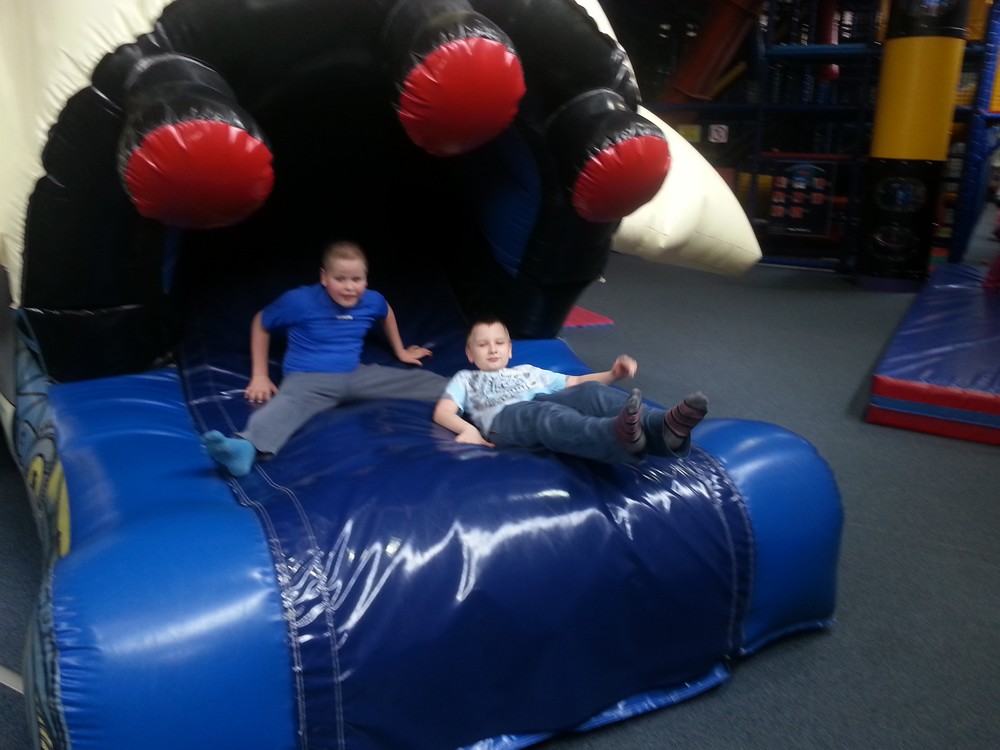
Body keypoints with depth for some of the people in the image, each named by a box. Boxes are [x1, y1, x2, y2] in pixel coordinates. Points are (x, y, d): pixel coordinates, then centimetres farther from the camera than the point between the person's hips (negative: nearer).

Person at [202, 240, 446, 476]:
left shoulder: (373, 301, 1)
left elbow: (387, 313, 27)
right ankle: (245, 447, -70)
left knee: (421, 381, -7)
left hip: (355, 376, 6)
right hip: (308, 379, -6)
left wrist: (400, 352, 36)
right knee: (288, 405, -42)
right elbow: (261, 323, 4)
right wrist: (260, 376, 2)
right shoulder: (299, 301, -11)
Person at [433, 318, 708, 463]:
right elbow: (442, 412, 17)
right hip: (505, 417, -4)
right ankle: (619, 436, -71)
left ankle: (664, 428, -57)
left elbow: (575, 382, 35)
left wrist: (611, 374, 16)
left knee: (589, 393, -28)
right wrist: (467, 428, -8)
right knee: (546, 414, -39)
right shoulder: (465, 379, 34)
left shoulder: (527, 371, 43)